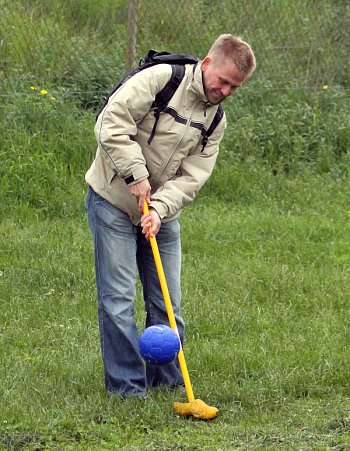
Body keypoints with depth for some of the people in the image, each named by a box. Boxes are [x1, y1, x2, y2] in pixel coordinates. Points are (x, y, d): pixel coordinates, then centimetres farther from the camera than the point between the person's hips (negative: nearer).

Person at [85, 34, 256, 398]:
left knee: (167, 303, 7)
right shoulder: (161, 79, -17)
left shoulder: (216, 119, 3)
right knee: (118, 299, -6)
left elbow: (192, 176, -4)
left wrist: (159, 208, -20)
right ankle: (127, 387, 1)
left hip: (161, 213, 6)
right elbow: (113, 121, -23)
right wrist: (137, 174, -25)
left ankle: (167, 381, 19)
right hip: (113, 203, -6)